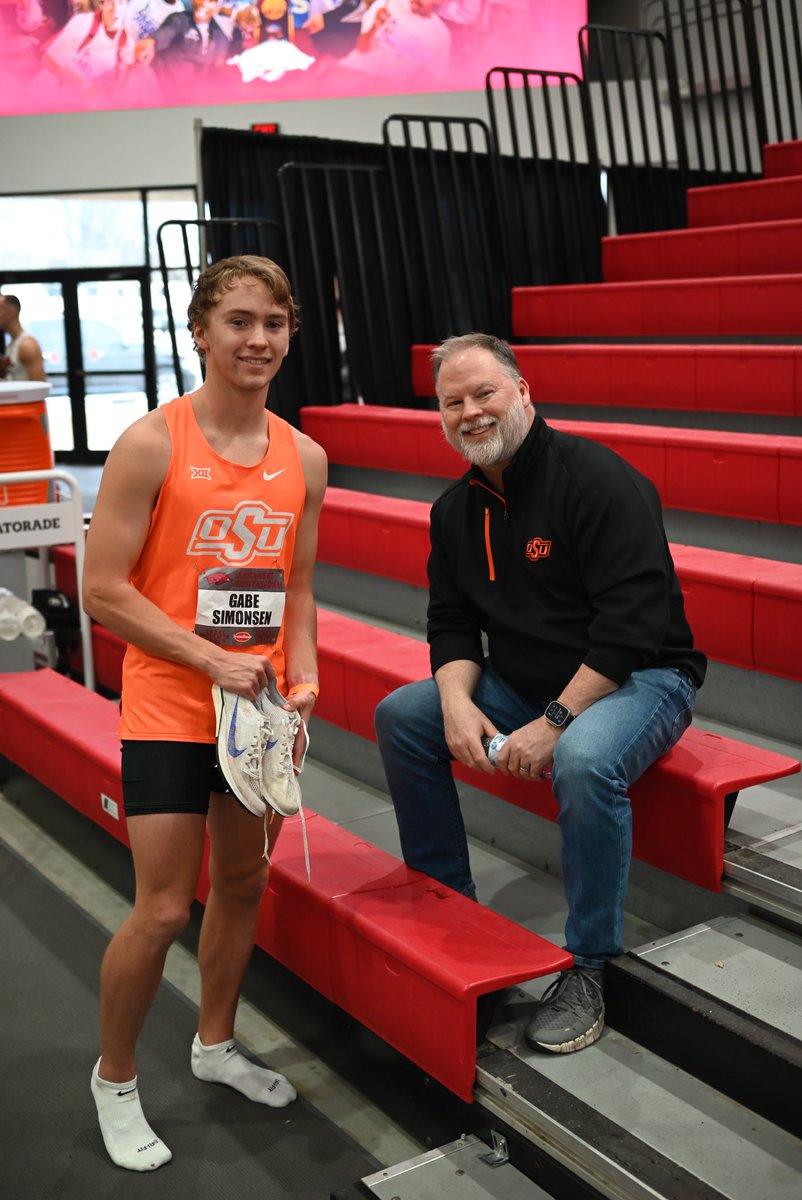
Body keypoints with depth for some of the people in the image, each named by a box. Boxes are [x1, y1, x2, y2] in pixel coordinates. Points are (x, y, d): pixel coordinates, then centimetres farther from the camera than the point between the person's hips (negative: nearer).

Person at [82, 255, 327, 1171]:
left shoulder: (304, 457, 3)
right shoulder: (152, 443, -13)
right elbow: (103, 591, -14)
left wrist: (301, 676, -1)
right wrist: (211, 658, -18)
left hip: (263, 707, 5)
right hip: (169, 706, -5)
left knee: (244, 882, 17)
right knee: (162, 910, -3)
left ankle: (215, 1043, 41)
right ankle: (114, 1077, 23)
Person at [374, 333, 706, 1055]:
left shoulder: (598, 478, -19)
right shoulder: (456, 510, 6)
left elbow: (634, 621, -25)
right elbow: (452, 623, 8)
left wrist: (554, 723, -27)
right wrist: (457, 700, -13)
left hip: (640, 677, -7)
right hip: (522, 682, 8)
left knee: (585, 759, -38)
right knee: (401, 716, -3)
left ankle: (588, 968, -19)